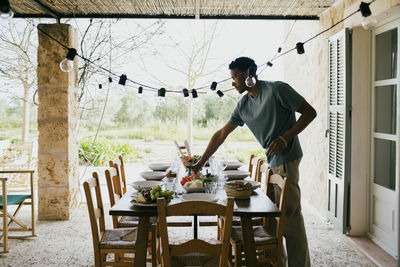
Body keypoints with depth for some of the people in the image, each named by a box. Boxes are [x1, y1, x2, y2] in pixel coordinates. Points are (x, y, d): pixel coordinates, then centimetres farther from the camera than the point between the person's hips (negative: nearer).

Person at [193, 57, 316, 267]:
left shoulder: (277, 89, -10)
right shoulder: (243, 105, 11)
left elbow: (310, 112, -7)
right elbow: (221, 135, 13)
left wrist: (285, 138, -18)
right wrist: (200, 163, 12)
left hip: (286, 159, -7)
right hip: (272, 162, 7)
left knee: (290, 215, -4)